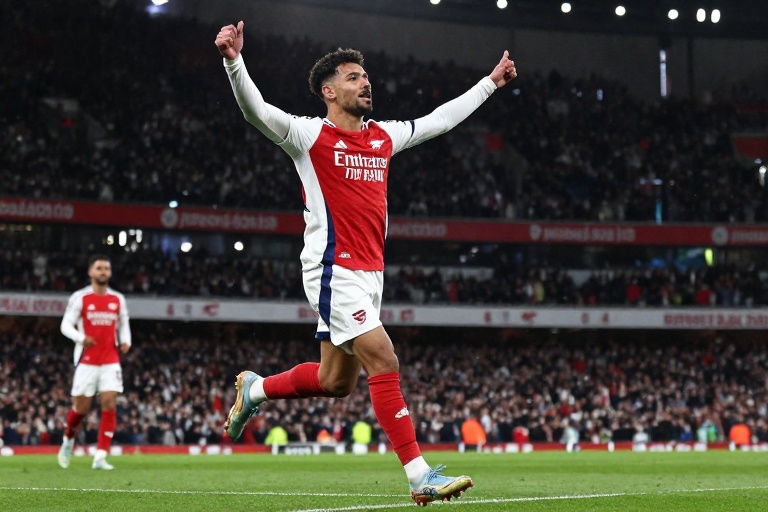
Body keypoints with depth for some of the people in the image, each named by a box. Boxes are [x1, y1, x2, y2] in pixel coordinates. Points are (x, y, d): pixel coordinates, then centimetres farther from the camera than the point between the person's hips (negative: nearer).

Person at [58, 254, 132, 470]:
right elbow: (66, 325, -3)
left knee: (109, 405, -10)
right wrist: (81, 338, -23)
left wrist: (125, 341, -3)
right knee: (81, 408, 2)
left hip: (111, 361, 3)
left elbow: (123, 325, 18)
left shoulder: (118, 299, 8)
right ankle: (68, 441, 32)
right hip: (87, 361, -2)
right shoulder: (80, 297, -2)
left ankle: (100, 457, -10)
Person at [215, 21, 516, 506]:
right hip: (335, 270, -8)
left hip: (370, 274, 8)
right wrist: (234, 61, -36)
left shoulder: (384, 137, 14)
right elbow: (257, 111, -19)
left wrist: (490, 83, 33)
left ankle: (254, 389, 38)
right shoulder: (311, 135, -5)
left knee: (336, 381, 14)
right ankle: (420, 476, -13)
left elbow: (440, 119, 27)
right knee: (384, 362, -15)